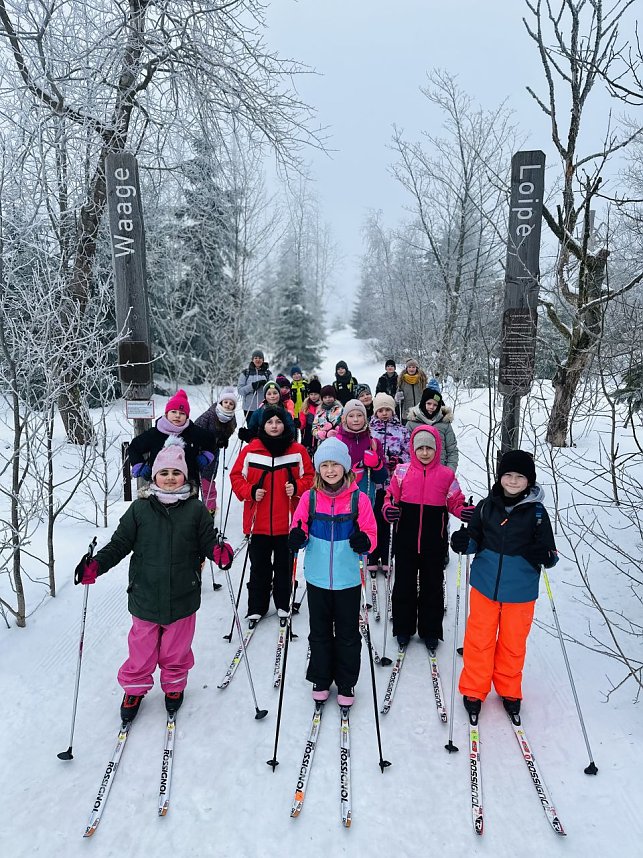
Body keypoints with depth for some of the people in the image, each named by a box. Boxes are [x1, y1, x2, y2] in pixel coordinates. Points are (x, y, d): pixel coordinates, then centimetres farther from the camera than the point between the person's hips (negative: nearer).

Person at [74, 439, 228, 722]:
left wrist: (218, 552, -23)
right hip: (145, 596, 0)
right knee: (142, 648, 14)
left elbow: (208, 541, -1)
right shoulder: (140, 508, -3)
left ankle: (174, 686, 43)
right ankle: (134, 689, 40)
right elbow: (119, 544, -1)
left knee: (176, 648, 16)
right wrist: (95, 565, -14)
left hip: (182, 597, 0)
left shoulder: (196, 509, -3)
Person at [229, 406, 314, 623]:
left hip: (287, 521, 0)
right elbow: (236, 476, 4)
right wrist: (250, 491, -12)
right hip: (258, 521, 0)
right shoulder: (250, 450, -3)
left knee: (284, 564, 13)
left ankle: (282, 604, 30)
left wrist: (297, 487, -13)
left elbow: (309, 476, 6)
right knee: (259, 566, 10)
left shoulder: (297, 451, -2)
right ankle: (257, 607, 24)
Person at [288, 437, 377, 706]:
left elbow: (370, 533, -5)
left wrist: (364, 542, -26)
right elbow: (300, 530, 1)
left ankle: (346, 684, 30)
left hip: (348, 578, -1)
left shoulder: (359, 499, -8)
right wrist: (298, 538, -20)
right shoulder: (310, 497, -3)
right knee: (319, 632, 16)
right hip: (317, 577, 2)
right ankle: (321, 679, 35)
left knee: (347, 633, 12)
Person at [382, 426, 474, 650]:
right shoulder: (402, 471, -3)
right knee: (404, 583, 11)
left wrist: (465, 512, -15)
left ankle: (430, 630, 29)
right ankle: (403, 628, 29)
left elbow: (455, 503, 5)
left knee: (432, 585, 13)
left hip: (434, 541, 0)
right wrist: (388, 509, -17)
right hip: (406, 540, 0)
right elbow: (391, 497, 4)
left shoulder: (446, 475, -1)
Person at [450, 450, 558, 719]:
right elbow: (475, 540, 7)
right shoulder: (486, 506, -2)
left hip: (520, 591, -1)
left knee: (513, 643, 14)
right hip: (485, 586, 1)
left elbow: (550, 553, -3)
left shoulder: (537, 512, -6)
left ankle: (509, 691, 37)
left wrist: (544, 556, -25)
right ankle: (473, 690, 30)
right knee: (479, 639, 10)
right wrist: (464, 543, -15)